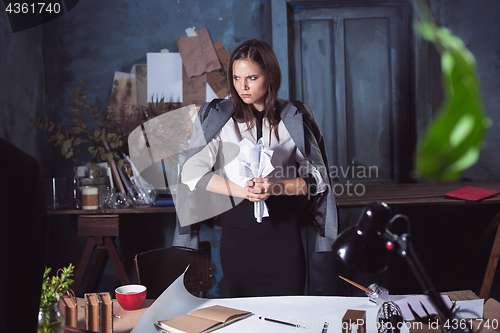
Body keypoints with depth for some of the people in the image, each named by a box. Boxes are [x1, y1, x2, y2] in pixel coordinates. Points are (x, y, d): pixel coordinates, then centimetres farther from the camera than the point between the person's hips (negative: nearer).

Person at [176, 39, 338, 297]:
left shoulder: (295, 118, 4)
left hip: (283, 227, 0)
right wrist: (243, 191, -17)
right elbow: (191, 172, -6)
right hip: (238, 229, 0)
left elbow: (317, 176, 4)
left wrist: (276, 186, -14)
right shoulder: (218, 116, 2)